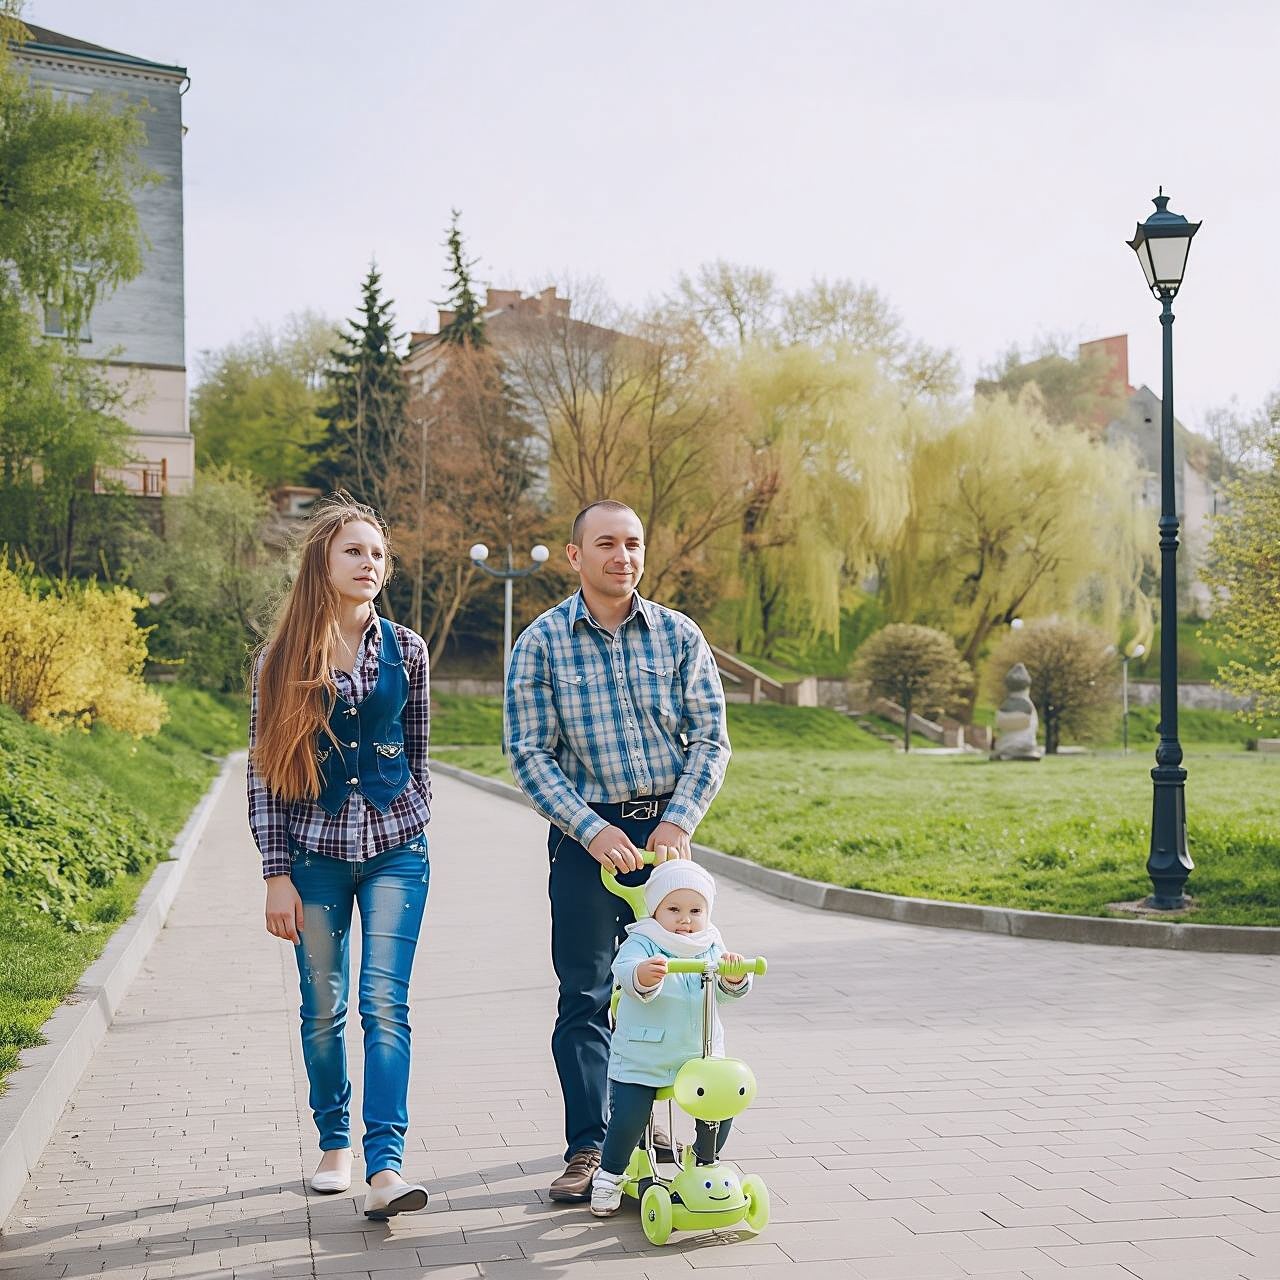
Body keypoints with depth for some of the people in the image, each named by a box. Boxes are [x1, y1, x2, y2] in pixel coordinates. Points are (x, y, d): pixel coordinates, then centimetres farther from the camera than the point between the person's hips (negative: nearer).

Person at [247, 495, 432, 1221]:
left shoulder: (405, 650, 2)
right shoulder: (283, 659, -2)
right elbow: (265, 772, -1)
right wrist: (277, 875, -5)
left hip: (394, 847, 0)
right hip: (315, 850, 0)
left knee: (385, 1004, -10)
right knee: (323, 1008, 9)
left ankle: (386, 1167, -15)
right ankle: (335, 1143, 27)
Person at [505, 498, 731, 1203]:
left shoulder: (679, 635, 2)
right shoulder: (541, 642, -3)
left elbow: (711, 737, 2)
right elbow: (529, 753, -5)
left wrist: (678, 822, -11)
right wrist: (592, 829, -15)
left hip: (666, 827, 2)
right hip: (586, 832, -2)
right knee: (585, 994, -1)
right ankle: (588, 1145, 6)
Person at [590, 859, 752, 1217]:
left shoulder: (710, 947, 5)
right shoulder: (641, 943, -9)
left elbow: (728, 991, -5)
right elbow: (625, 970, -30)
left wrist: (734, 974, -29)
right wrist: (643, 973, -54)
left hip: (699, 1056, 4)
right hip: (640, 1058, -3)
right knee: (627, 1118, -11)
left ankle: (703, 1167, 21)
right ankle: (608, 1177, 17)